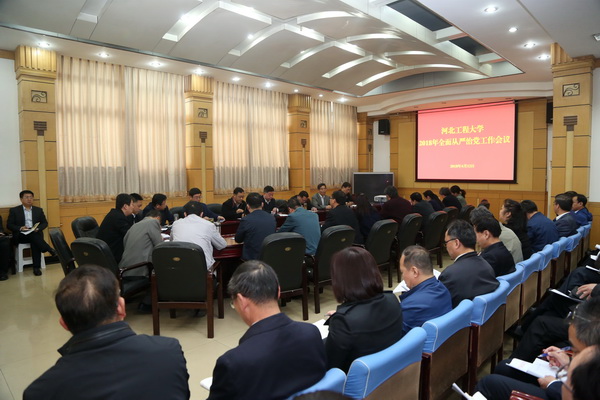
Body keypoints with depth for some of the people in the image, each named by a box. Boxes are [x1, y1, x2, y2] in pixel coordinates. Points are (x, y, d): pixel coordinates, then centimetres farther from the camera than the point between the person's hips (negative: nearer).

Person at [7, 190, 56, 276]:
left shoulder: (39, 210, 17)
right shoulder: (14, 210, 10)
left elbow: (45, 223, 13)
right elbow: (9, 225, 4)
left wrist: (38, 228, -9)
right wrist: (20, 228, -15)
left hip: (35, 233, 1)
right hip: (21, 235, -1)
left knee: (35, 242, -33)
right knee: (33, 235, -36)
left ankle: (36, 267, -33)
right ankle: (50, 250, -36)